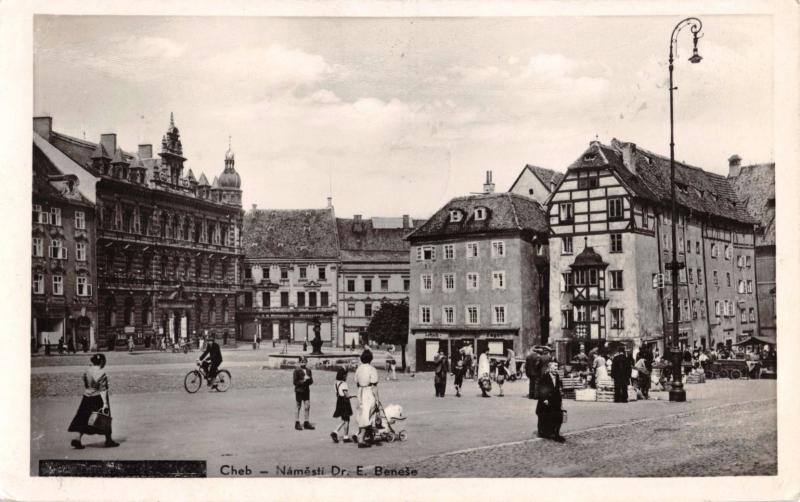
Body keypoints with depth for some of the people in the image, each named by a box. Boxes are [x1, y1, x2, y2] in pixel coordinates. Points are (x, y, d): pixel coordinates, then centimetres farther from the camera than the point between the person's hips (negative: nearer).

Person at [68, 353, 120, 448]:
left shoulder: (86, 372, 3)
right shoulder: (101, 374, -16)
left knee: (84, 419, 9)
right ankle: (108, 440, 17)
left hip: (87, 398, 5)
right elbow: (102, 390, -19)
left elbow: (85, 386, 11)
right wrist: (105, 403, -19)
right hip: (98, 399, -5)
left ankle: (78, 439, -4)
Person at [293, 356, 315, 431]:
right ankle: (297, 423, 11)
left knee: (307, 406, 3)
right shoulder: (297, 371, -8)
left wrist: (308, 379, -11)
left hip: (306, 390, 5)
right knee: (298, 407, 2)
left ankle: (306, 423, 13)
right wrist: (303, 380, -19)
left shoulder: (308, 370, 9)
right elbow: (295, 381, -13)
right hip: (299, 391, -5)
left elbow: (311, 381, 10)